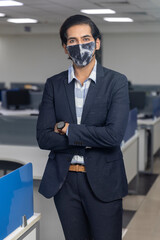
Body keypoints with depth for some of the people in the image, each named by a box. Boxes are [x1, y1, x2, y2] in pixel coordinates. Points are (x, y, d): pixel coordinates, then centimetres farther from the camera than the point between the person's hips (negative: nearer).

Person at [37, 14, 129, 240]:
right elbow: (43, 137, -4)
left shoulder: (116, 81, -5)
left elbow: (114, 135, -17)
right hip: (64, 181, 3)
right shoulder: (54, 84, 4)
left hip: (102, 181, -2)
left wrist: (66, 128, -10)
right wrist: (90, 138, -13)